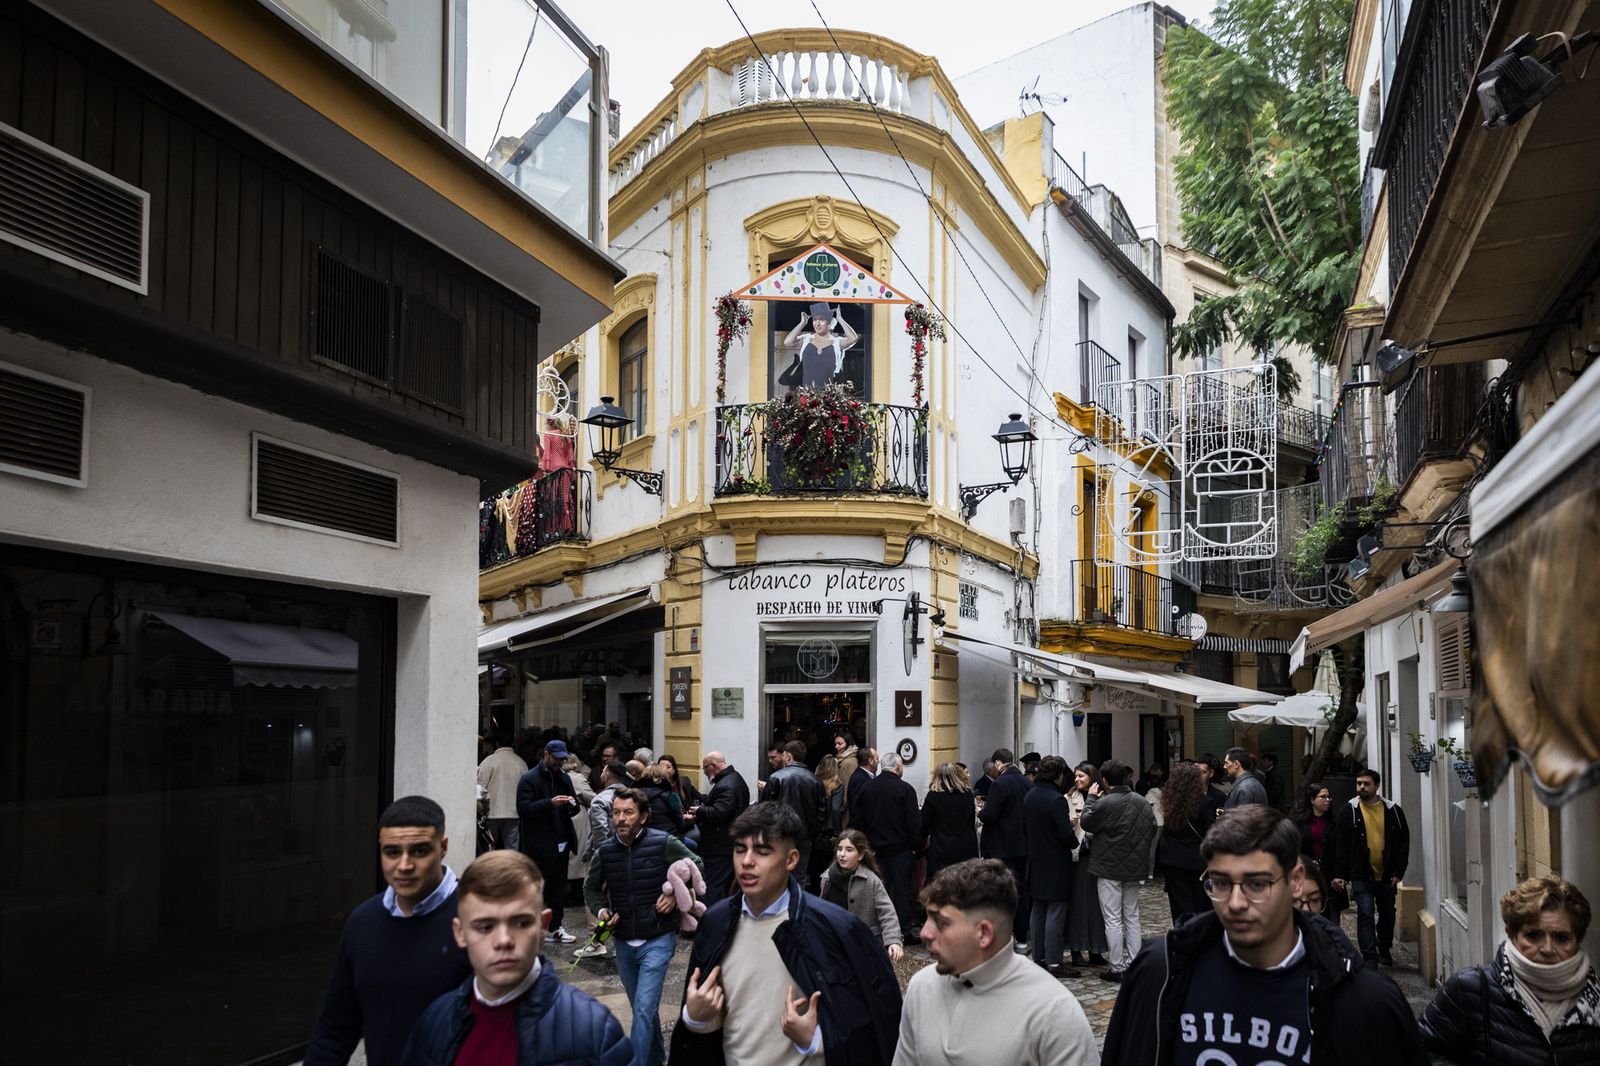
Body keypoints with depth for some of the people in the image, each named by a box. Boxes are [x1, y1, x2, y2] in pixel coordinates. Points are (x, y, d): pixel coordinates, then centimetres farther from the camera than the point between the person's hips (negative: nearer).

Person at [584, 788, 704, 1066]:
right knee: (643, 1007, 20)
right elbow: (591, 887, 14)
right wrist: (601, 910, -4)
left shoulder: (664, 843, -14)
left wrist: (677, 895, -10)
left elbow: (697, 866, 2)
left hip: (657, 940, -4)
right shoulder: (605, 852, -3)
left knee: (644, 1009, -13)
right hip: (623, 942, 5)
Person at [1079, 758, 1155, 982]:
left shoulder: (1104, 804, -20)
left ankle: (1116, 968, 5)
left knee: (1113, 920, 2)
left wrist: (1091, 798, 4)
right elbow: (1152, 829, 7)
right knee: (1132, 916, 15)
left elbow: (1086, 823, -6)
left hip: (1110, 868, -6)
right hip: (1134, 867, 6)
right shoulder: (1143, 801, 0)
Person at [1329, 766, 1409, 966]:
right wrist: (1340, 874, -9)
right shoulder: (1349, 812, -2)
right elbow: (1341, 845, -3)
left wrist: (1398, 872, -3)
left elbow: (1403, 843, 4)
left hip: (1387, 876, 3)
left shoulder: (1393, 811, 2)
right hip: (1361, 876, -3)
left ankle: (1385, 950, 35)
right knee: (1366, 915, -8)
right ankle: (1370, 957, -5)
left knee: (1387, 914, 15)